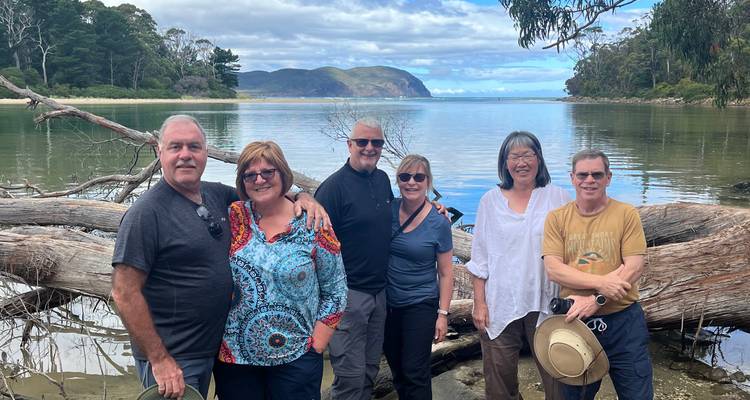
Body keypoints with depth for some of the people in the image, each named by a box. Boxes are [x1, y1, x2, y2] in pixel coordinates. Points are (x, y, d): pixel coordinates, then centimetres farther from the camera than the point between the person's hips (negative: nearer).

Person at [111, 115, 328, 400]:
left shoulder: (216, 195, 3)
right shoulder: (146, 213, -17)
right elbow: (125, 293, -19)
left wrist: (302, 197, -1)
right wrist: (159, 359, -20)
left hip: (213, 348, 7)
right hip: (170, 358, -7)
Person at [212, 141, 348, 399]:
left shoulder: (313, 224, -6)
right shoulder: (231, 218, 0)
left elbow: (335, 293, -2)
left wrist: (314, 349, -5)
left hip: (295, 358, -2)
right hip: (233, 358, 2)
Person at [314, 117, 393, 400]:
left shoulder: (382, 179, 8)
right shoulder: (334, 186, -14)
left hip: (379, 291, 7)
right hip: (347, 293, -7)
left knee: (370, 370, 18)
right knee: (351, 376, -1)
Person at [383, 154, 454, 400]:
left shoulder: (439, 223, -10)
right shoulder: (388, 210, -4)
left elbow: (445, 273, -5)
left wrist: (443, 314, -6)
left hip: (420, 306, -3)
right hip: (387, 303, 4)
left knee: (414, 373, 2)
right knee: (396, 368, 17)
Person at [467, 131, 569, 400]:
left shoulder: (557, 198, 2)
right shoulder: (490, 201, 5)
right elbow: (480, 257, 6)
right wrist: (479, 303, 1)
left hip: (545, 303, -1)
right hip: (500, 304, 1)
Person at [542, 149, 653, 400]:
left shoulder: (626, 214, -3)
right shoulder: (557, 218, 0)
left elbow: (635, 268, -11)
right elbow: (553, 269, -10)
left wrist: (596, 300, -21)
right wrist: (601, 282, -22)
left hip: (623, 322, -1)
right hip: (575, 321, 1)